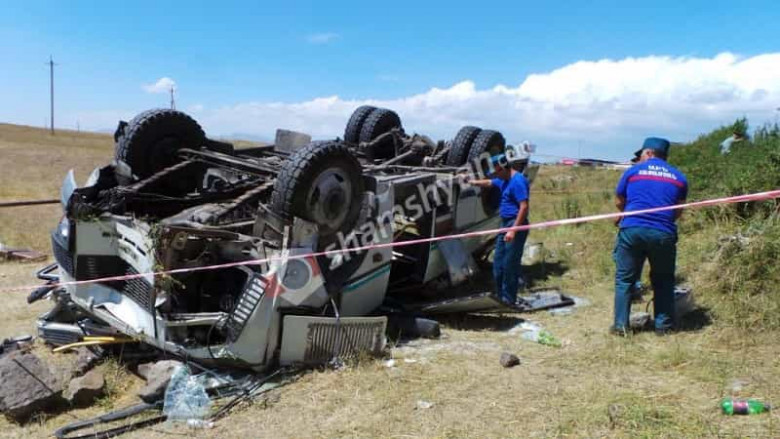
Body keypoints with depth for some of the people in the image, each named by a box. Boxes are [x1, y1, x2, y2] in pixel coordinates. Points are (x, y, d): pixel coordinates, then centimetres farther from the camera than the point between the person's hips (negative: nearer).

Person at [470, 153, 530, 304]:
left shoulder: (518, 181, -17)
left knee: (509, 264, -5)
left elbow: (524, 207, -23)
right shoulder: (504, 180, 13)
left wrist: (513, 230, -25)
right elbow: (489, 183, 33)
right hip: (505, 224, 10)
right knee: (498, 263, 14)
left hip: (515, 225, -10)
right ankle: (502, 296, 24)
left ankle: (508, 300, 4)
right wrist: (472, 182, 37)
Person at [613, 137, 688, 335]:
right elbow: (678, 211, 15)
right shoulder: (679, 178, 13)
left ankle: (621, 324, 7)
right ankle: (663, 325, 19)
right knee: (663, 280, 17)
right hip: (664, 235, 2)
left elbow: (619, 202, 14)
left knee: (625, 279, 8)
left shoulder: (633, 171, 7)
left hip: (632, 230, -1)